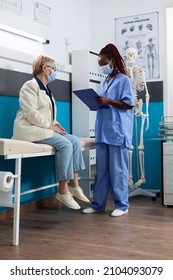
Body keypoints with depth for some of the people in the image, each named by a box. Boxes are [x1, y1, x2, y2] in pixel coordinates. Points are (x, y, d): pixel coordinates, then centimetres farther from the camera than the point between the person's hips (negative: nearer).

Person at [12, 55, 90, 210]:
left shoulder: (46, 89, 21)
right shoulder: (31, 85, -7)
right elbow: (31, 113, -18)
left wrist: (55, 125, 5)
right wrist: (50, 126, -17)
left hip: (44, 128, 9)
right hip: (31, 129, -9)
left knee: (75, 141, -9)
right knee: (65, 144, -26)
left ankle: (74, 184, -8)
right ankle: (63, 190, -19)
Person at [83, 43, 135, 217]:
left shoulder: (123, 79, -2)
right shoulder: (104, 82, 19)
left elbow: (129, 104, -9)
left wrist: (108, 101, -17)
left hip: (117, 130, -7)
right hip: (103, 130, 7)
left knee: (117, 169, -2)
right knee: (101, 169, 8)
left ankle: (122, 205, 7)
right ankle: (98, 204, 15)